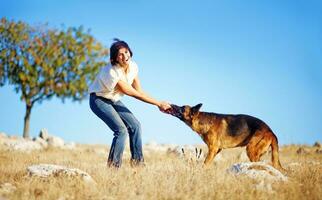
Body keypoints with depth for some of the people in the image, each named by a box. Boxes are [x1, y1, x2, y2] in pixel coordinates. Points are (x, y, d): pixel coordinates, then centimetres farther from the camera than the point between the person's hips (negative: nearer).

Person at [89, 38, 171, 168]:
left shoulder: (133, 67, -10)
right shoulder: (112, 72, -33)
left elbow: (139, 91, -3)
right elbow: (134, 94, -27)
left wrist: (160, 105, -12)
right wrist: (159, 103, -23)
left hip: (114, 100, 8)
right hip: (99, 100, -8)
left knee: (135, 125, -1)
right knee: (121, 130, -21)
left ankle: (138, 162, 10)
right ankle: (113, 166, -13)